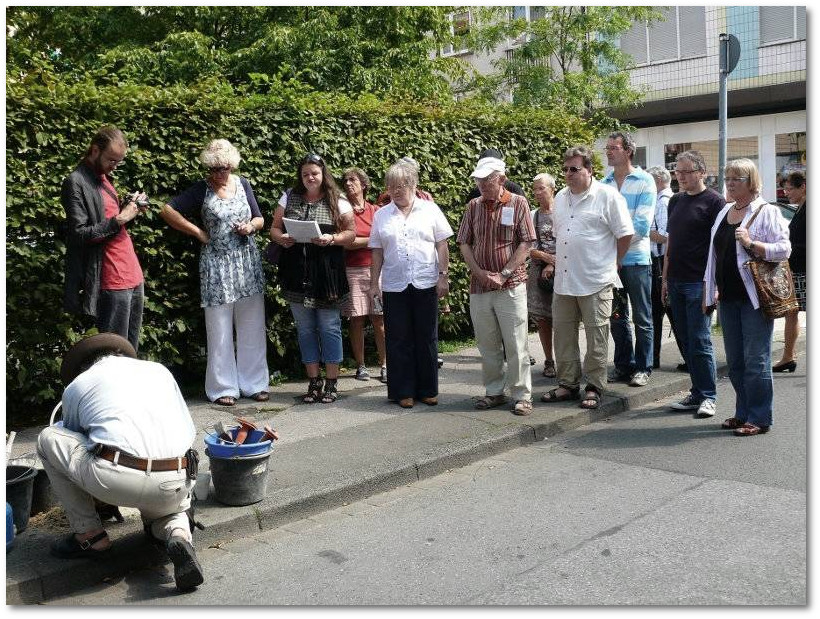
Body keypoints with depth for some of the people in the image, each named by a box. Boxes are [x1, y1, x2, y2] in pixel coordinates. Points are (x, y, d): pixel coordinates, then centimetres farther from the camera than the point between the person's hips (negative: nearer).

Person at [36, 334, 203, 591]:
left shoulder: (76, 386, 20)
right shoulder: (158, 370, 26)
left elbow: (74, 444, 33)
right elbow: (188, 430, 29)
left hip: (116, 479, -4)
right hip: (176, 487, 4)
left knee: (48, 439, 21)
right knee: (158, 514, 40)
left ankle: (89, 535, 21)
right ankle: (178, 534, 1)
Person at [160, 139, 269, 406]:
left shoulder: (243, 184, 9)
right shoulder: (201, 190, 0)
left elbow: (260, 219, 17)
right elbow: (168, 210, -4)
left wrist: (251, 226, -6)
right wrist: (198, 232, -7)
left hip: (248, 261, 3)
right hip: (216, 265, -3)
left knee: (252, 326, 6)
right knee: (220, 329, 1)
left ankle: (254, 383, 16)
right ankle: (223, 387, 9)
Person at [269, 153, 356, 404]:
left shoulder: (337, 202, 1)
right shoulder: (289, 198, 9)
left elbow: (351, 233, 1)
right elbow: (274, 229, 11)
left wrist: (332, 239, -18)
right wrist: (281, 238, -11)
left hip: (327, 273, -3)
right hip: (297, 273, 3)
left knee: (329, 327, 0)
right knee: (305, 328, 8)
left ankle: (331, 383, 11)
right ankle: (314, 382, 18)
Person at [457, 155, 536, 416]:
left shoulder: (518, 203, -1)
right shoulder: (473, 206, 8)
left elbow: (525, 244, -6)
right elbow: (464, 243, 7)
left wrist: (504, 274, -13)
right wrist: (480, 273, -6)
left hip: (511, 286, -4)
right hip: (479, 287, 4)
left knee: (515, 345, -1)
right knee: (487, 344, 10)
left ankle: (522, 396, 8)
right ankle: (494, 392, 22)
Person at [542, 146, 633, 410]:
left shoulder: (608, 196, -7)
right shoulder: (561, 198, 14)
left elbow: (625, 234, -6)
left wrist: (612, 264, -1)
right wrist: (559, 261, 15)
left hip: (595, 281, -6)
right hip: (563, 280, 7)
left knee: (596, 338, 2)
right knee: (563, 334, 11)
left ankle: (594, 388, 12)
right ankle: (568, 384, 23)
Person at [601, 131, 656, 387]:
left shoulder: (644, 181, -4)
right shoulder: (604, 184, 9)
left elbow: (642, 225, -13)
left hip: (636, 260, -4)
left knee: (642, 318, 4)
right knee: (617, 317, 11)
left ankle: (643, 368, 13)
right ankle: (623, 365, 22)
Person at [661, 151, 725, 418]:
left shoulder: (713, 201, -5)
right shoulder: (676, 200, 16)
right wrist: (665, 278, 16)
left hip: (699, 282, -7)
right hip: (676, 281, 7)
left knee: (700, 341, -5)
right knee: (686, 342, 10)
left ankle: (708, 396, 5)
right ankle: (697, 393, 18)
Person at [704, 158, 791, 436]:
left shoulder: (767, 212, -5)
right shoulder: (723, 213, 17)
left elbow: (784, 249, -12)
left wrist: (752, 244, -23)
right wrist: (709, 290, 17)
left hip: (755, 298, -7)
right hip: (728, 297, 7)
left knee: (756, 361, -4)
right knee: (735, 361, 11)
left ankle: (759, 418, 5)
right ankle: (744, 413, 22)